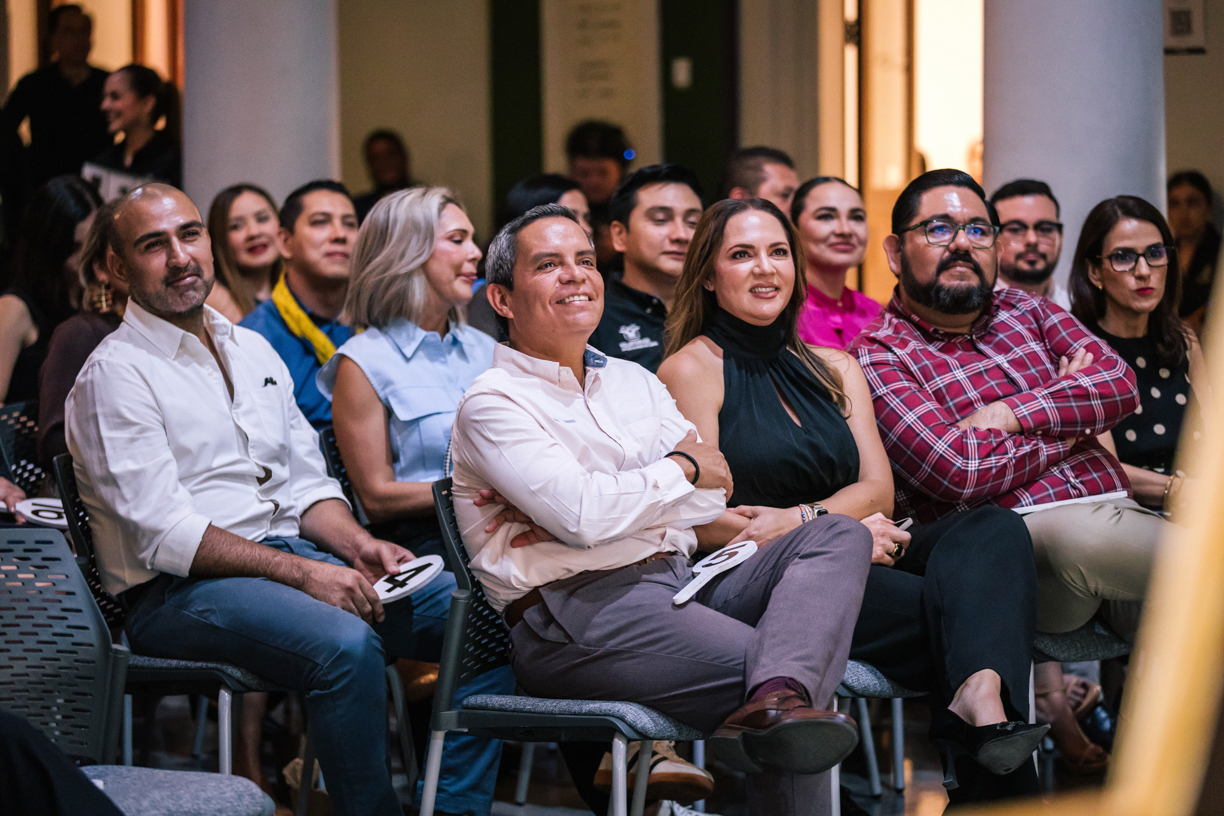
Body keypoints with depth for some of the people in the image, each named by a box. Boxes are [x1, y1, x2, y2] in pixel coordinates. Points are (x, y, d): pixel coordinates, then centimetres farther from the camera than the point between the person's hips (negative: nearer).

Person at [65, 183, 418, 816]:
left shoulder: (253, 351, 19)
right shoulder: (115, 373, -6)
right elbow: (162, 532, -15)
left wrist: (358, 545, -5)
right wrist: (302, 573, -21)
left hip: (289, 557, 7)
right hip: (177, 592, -7)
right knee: (346, 646, -34)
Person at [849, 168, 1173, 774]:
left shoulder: (1028, 311, 23)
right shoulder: (879, 356, 3)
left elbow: (1120, 384, 7)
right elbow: (956, 471, -11)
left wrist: (1014, 414, -5)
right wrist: (1071, 422, 1)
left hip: (1114, 509, 5)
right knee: (1081, 532, -39)